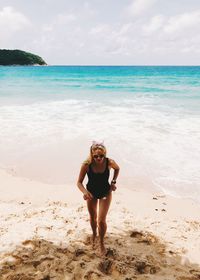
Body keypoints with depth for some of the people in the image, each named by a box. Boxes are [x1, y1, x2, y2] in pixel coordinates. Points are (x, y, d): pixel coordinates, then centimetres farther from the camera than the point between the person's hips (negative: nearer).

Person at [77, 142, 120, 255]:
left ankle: (102, 242, 24)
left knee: (101, 221, -5)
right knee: (93, 217, 22)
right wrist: (85, 192, -38)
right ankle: (94, 236, 53)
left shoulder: (109, 163, -27)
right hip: (91, 193, 1)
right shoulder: (86, 165, -29)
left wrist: (113, 182, -9)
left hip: (105, 193, -1)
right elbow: (79, 182, -20)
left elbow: (117, 169, -2)